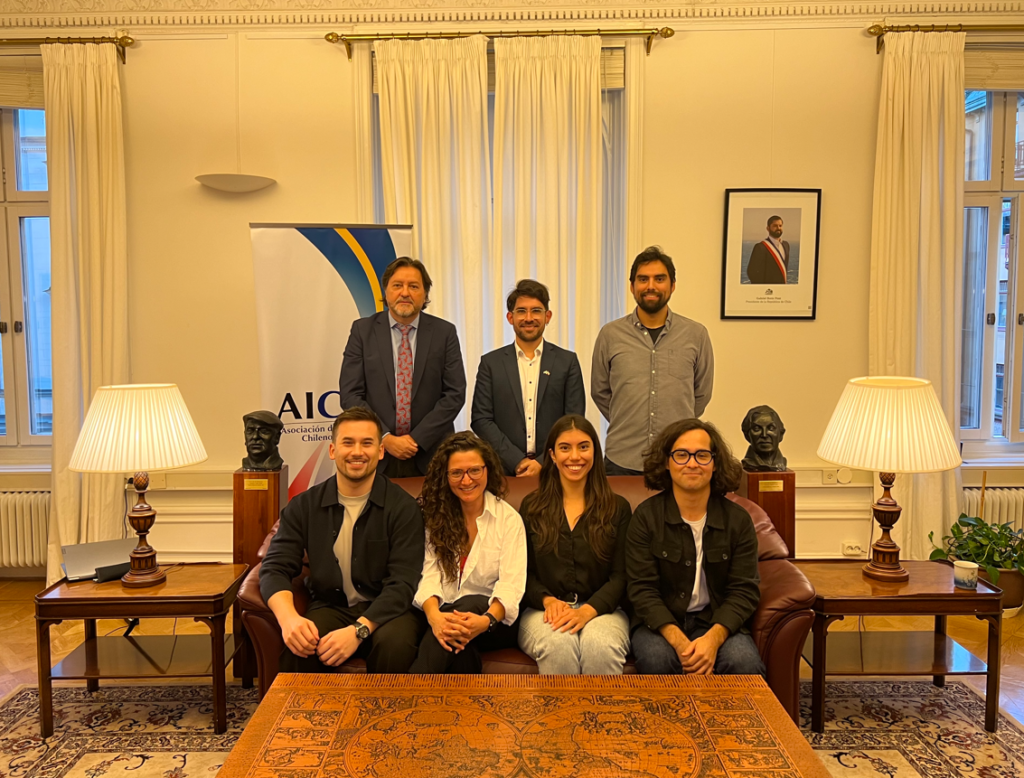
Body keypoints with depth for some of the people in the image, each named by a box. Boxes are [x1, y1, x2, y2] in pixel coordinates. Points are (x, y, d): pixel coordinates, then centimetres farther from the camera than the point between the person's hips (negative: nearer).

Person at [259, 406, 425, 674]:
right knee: (298, 645, -30)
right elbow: (275, 568, -3)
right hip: (329, 609, 2)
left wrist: (358, 630, -30)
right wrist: (289, 617, -25)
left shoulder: (403, 508, -6)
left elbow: (402, 584, -14)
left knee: (395, 643, -34)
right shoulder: (304, 506, 4)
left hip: (386, 611, -2)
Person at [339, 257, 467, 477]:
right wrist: (385, 439, -12)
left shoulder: (444, 332, 1)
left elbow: (455, 394, -3)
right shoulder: (363, 330, 1)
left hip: (430, 456, 0)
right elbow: (350, 394, -3)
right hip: (376, 453, 0)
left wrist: (418, 439, -11)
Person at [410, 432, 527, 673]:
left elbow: (511, 584, -10)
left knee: (468, 605, -36)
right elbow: (429, 574, -5)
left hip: (494, 618, 0)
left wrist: (487, 621, -33)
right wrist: (433, 615, -28)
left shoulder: (509, 519, 0)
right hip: (445, 615, 0)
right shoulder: (434, 516, 7)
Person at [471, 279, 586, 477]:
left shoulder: (567, 362, 5)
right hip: (505, 469, 0)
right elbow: (481, 420, 0)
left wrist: (543, 462, -10)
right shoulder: (491, 363, 5)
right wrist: (517, 461, -10)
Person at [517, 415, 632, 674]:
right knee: (559, 644, -34)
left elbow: (621, 575, 2)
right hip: (543, 611, 0)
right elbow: (523, 571, 10)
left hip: (601, 610, 0)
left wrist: (588, 611, -15)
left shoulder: (618, 508, 10)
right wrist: (547, 600, -11)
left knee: (600, 646, -35)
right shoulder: (531, 507, 13)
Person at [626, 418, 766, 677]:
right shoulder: (646, 516, -3)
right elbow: (641, 588, -8)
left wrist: (713, 638, -21)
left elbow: (744, 591, -3)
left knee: (745, 663, -29)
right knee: (656, 659, -32)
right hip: (661, 622, -1)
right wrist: (678, 640, -24)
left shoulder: (738, 520, 2)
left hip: (718, 622, 1)